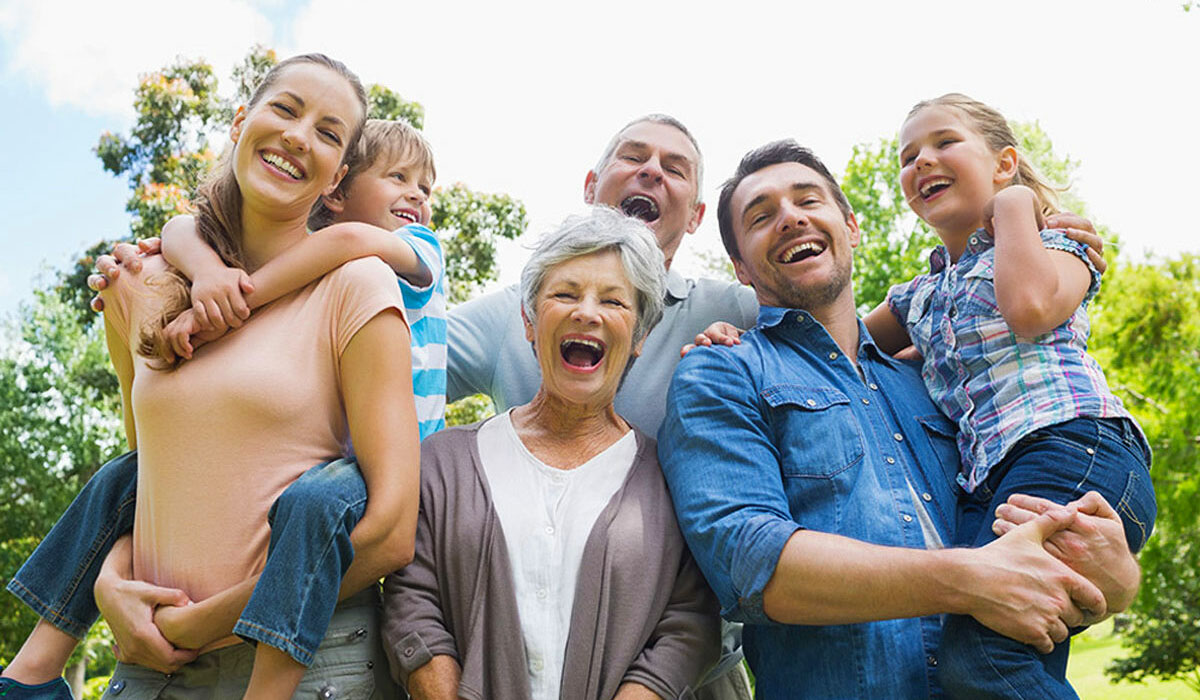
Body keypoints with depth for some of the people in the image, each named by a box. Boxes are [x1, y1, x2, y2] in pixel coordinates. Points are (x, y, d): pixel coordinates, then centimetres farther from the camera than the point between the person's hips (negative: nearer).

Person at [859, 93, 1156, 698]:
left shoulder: (1052, 245, 11)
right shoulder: (918, 296, 27)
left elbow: (1030, 307, -13)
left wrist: (1014, 204, 4)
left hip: (1074, 452, -6)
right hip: (992, 487, 7)